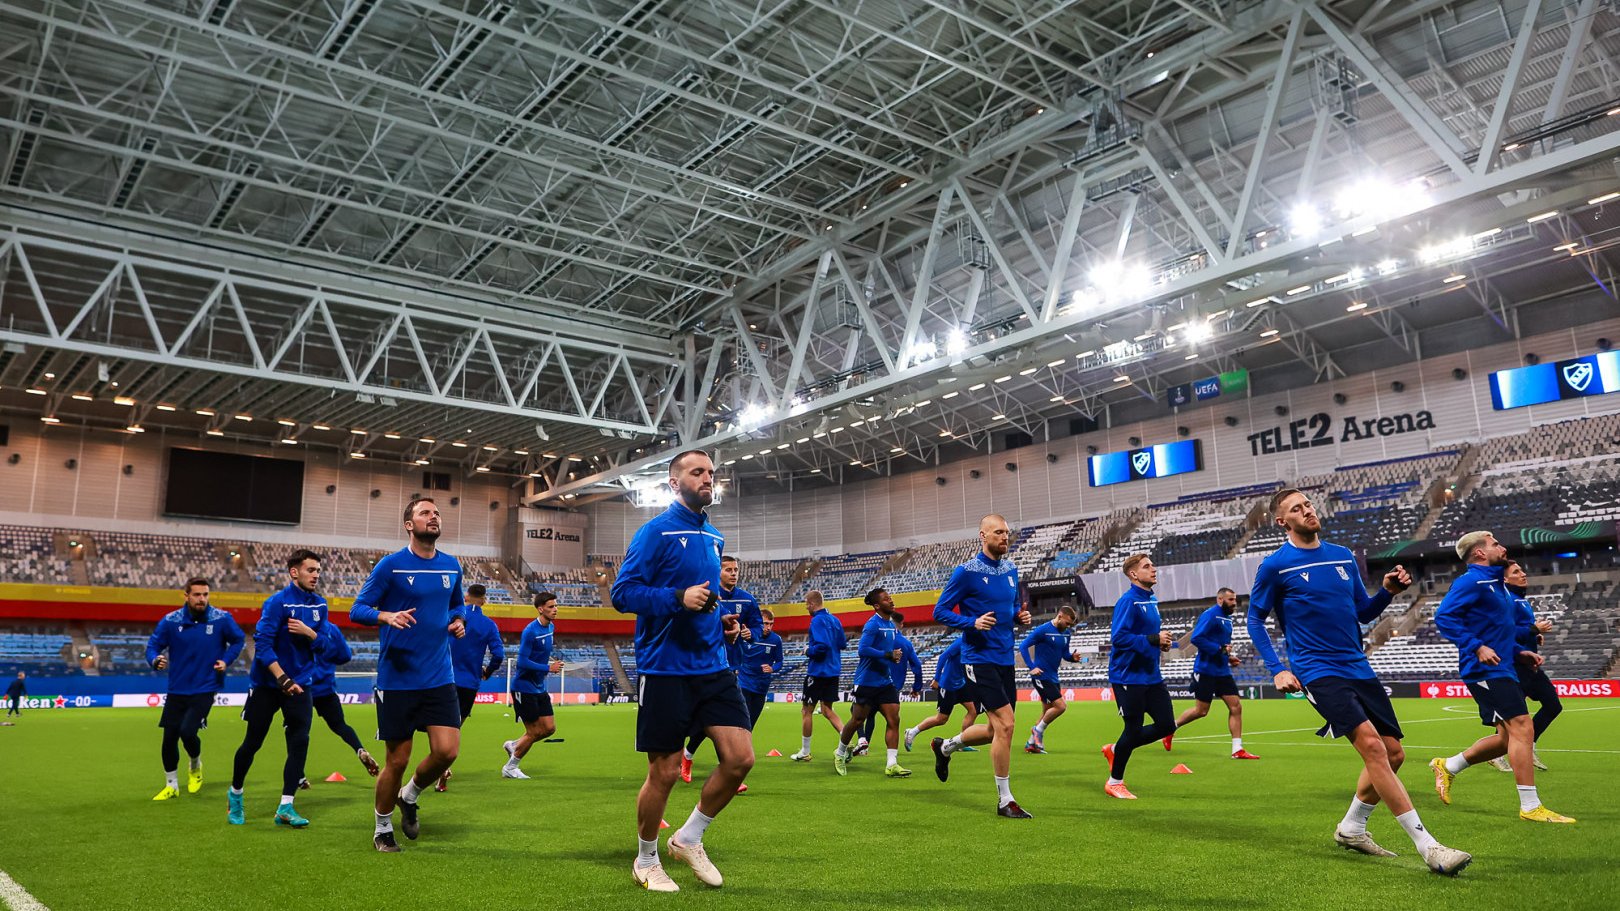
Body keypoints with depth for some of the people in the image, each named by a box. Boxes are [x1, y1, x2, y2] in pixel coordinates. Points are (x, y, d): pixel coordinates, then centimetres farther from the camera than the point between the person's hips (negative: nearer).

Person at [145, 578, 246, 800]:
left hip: (205, 688, -2)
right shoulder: (170, 621, -6)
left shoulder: (222, 619, -8)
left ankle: (196, 766, 17)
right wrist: (155, 660, -22)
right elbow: (153, 645, 0)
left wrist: (226, 660, -8)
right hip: (177, 689, 3)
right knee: (169, 738, 6)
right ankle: (171, 785, 27)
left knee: (187, 731, -17)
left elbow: (238, 640, 7)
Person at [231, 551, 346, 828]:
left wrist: (309, 632, -19)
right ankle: (235, 794, 34)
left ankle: (285, 807, -3)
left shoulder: (319, 605, 2)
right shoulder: (277, 602, -15)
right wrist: (282, 678, -26)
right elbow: (262, 645, -20)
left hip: (300, 685, 4)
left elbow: (326, 646, 2)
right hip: (266, 683, -4)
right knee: (253, 742, 9)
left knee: (300, 742, -8)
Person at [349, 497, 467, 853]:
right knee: (397, 760, 3)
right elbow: (357, 610, -5)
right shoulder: (390, 565, -7)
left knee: (447, 750, -7)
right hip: (397, 680, -4)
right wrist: (387, 615, -25)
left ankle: (409, 797, 24)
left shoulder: (452, 566, 7)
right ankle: (383, 828, 28)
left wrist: (458, 621, 1)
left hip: (439, 677, 4)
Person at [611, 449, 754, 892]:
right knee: (664, 773, 3)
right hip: (665, 669, -6)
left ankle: (689, 838, 20)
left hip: (713, 667, 6)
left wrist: (721, 620, 8)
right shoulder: (656, 532, -8)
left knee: (740, 758, -3)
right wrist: (679, 599, -25)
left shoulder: (715, 539, 14)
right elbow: (623, 593, -14)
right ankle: (646, 861, 27)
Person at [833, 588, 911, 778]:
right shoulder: (872, 624, -15)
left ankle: (892, 765, -3)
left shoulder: (891, 624, 10)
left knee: (893, 720, -4)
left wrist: (895, 656, 5)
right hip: (867, 682, -7)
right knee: (857, 720, 5)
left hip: (886, 681, 7)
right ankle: (840, 753, 28)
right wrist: (888, 655, -24)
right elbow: (862, 650, -24)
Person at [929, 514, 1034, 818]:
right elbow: (940, 611, -8)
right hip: (979, 659, -7)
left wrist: (1020, 615, 1)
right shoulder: (966, 572, -11)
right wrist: (972, 623, -23)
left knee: (996, 730, 14)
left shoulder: (1011, 569, 9)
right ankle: (1005, 800, 2)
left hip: (1005, 659, 8)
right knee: (1005, 725, -12)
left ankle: (945, 747, 40)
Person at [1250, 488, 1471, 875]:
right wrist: (1277, 670, -7)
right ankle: (1428, 846, -16)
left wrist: (1388, 591, -2)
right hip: (1318, 672, -7)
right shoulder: (1275, 566, -6)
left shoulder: (1344, 556, 11)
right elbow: (1255, 619, 1)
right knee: (1371, 745, -21)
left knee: (1392, 753, 8)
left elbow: (1363, 613, 18)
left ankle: (1350, 828, 27)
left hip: (1358, 668, 7)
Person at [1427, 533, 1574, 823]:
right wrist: (1477, 647, -26)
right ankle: (1530, 807, -8)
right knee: (1522, 727, -12)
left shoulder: (1497, 584, 19)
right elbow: (1444, 616, -21)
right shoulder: (1471, 581, -11)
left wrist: (1519, 652, 15)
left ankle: (1448, 767, 21)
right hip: (1486, 670, -10)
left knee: (1508, 737, 10)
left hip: (1502, 669, 10)